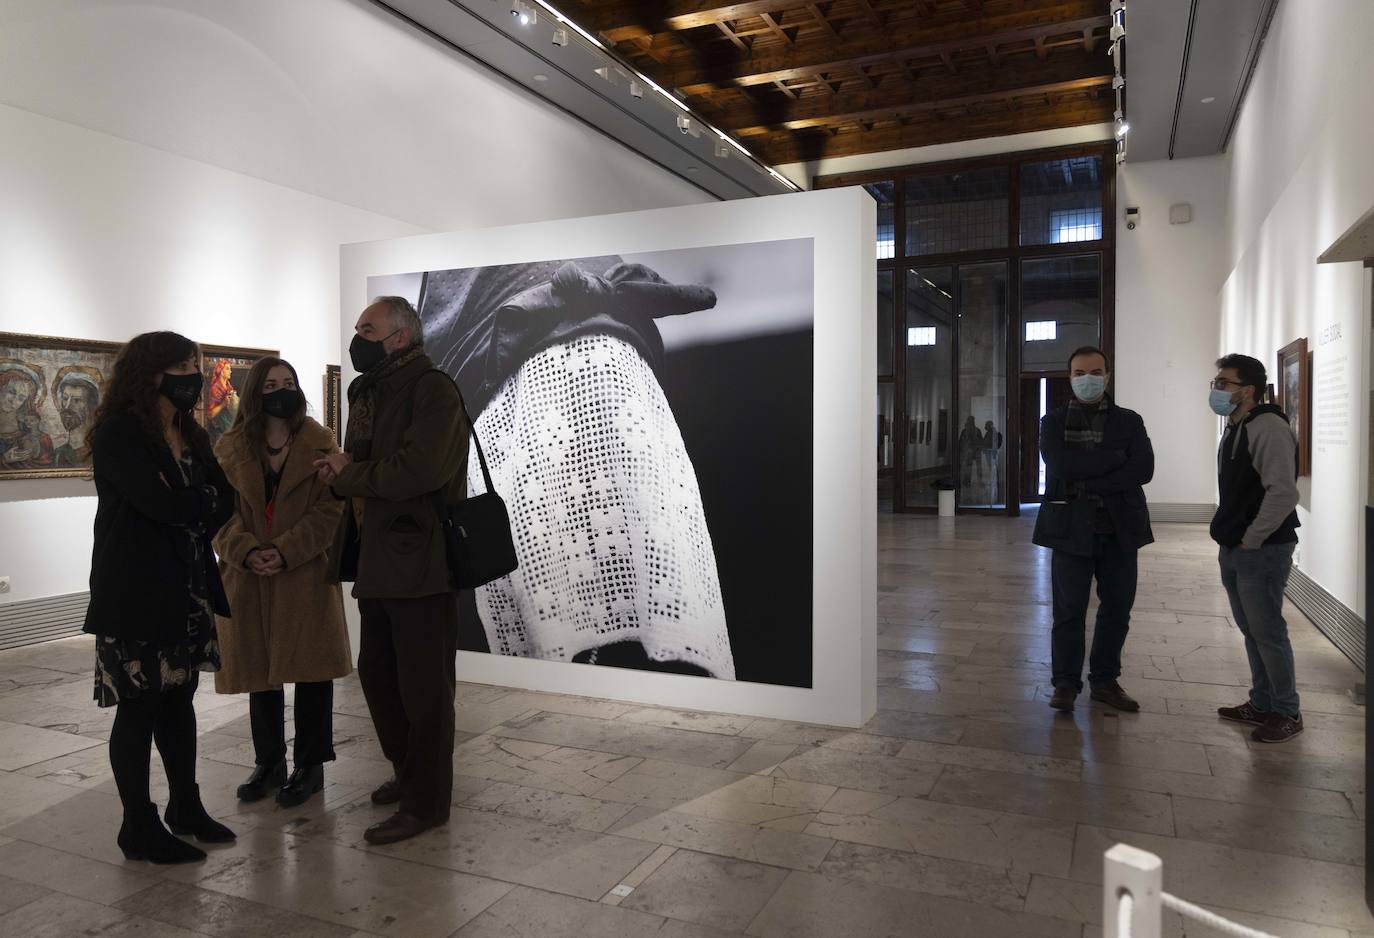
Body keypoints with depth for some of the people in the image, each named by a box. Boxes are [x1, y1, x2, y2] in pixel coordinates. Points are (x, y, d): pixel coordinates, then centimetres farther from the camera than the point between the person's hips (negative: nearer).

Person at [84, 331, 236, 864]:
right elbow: (162, 504, -22)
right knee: (139, 706, 1)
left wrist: (186, 512, -14)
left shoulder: (188, 435, 12)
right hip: (136, 595, -7)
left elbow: (225, 501, 4)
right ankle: (138, 829, 14)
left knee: (179, 699, 15)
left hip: (187, 592, 7)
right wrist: (204, 503, -5)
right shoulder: (118, 433, -11)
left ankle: (185, 807, 27)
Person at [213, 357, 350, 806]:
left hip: (306, 574, -2)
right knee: (260, 670, 12)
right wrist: (246, 552, -16)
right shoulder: (229, 448, 5)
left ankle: (310, 765, 15)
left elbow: (330, 508, -7)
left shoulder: (319, 444, -1)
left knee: (311, 669, 1)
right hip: (249, 578, 3)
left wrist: (287, 551, -18)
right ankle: (268, 764, 27)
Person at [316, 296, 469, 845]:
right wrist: (342, 473, -5)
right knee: (376, 674, 19)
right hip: (376, 562, 9)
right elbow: (361, 465, 19)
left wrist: (347, 474, -12)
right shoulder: (369, 392, 16)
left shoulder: (432, 390, -13)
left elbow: (418, 470, -26)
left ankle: (426, 802, 16)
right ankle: (408, 773, 38)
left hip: (420, 565, -9)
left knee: (422, 687, 2)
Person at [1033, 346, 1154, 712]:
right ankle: (1066, 683, 14)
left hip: (1120, 529, 2)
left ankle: (1105, 680, 25)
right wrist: (1114, 459, -12)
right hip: (1071, 527, -2)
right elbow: (1060, 465, -14)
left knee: (1117, 609, 10)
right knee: (1069, 610, 3)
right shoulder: (1053, 422, 4)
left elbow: (1143, 470, -7)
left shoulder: (1129, 421, 8)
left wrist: (1088, 483, -14)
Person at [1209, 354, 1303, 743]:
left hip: (1262, 551, -9)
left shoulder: (1268, 427, -17)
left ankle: (1287, 714, 12)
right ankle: (1262, 704, 28)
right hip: (1234, 551, 9)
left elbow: (1283, 493, -24)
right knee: (1251, 631, 16)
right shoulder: (1235, 429, 14)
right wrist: (1229, 538, 13)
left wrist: (1251, 539, -18)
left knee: (1268, 633, -1)